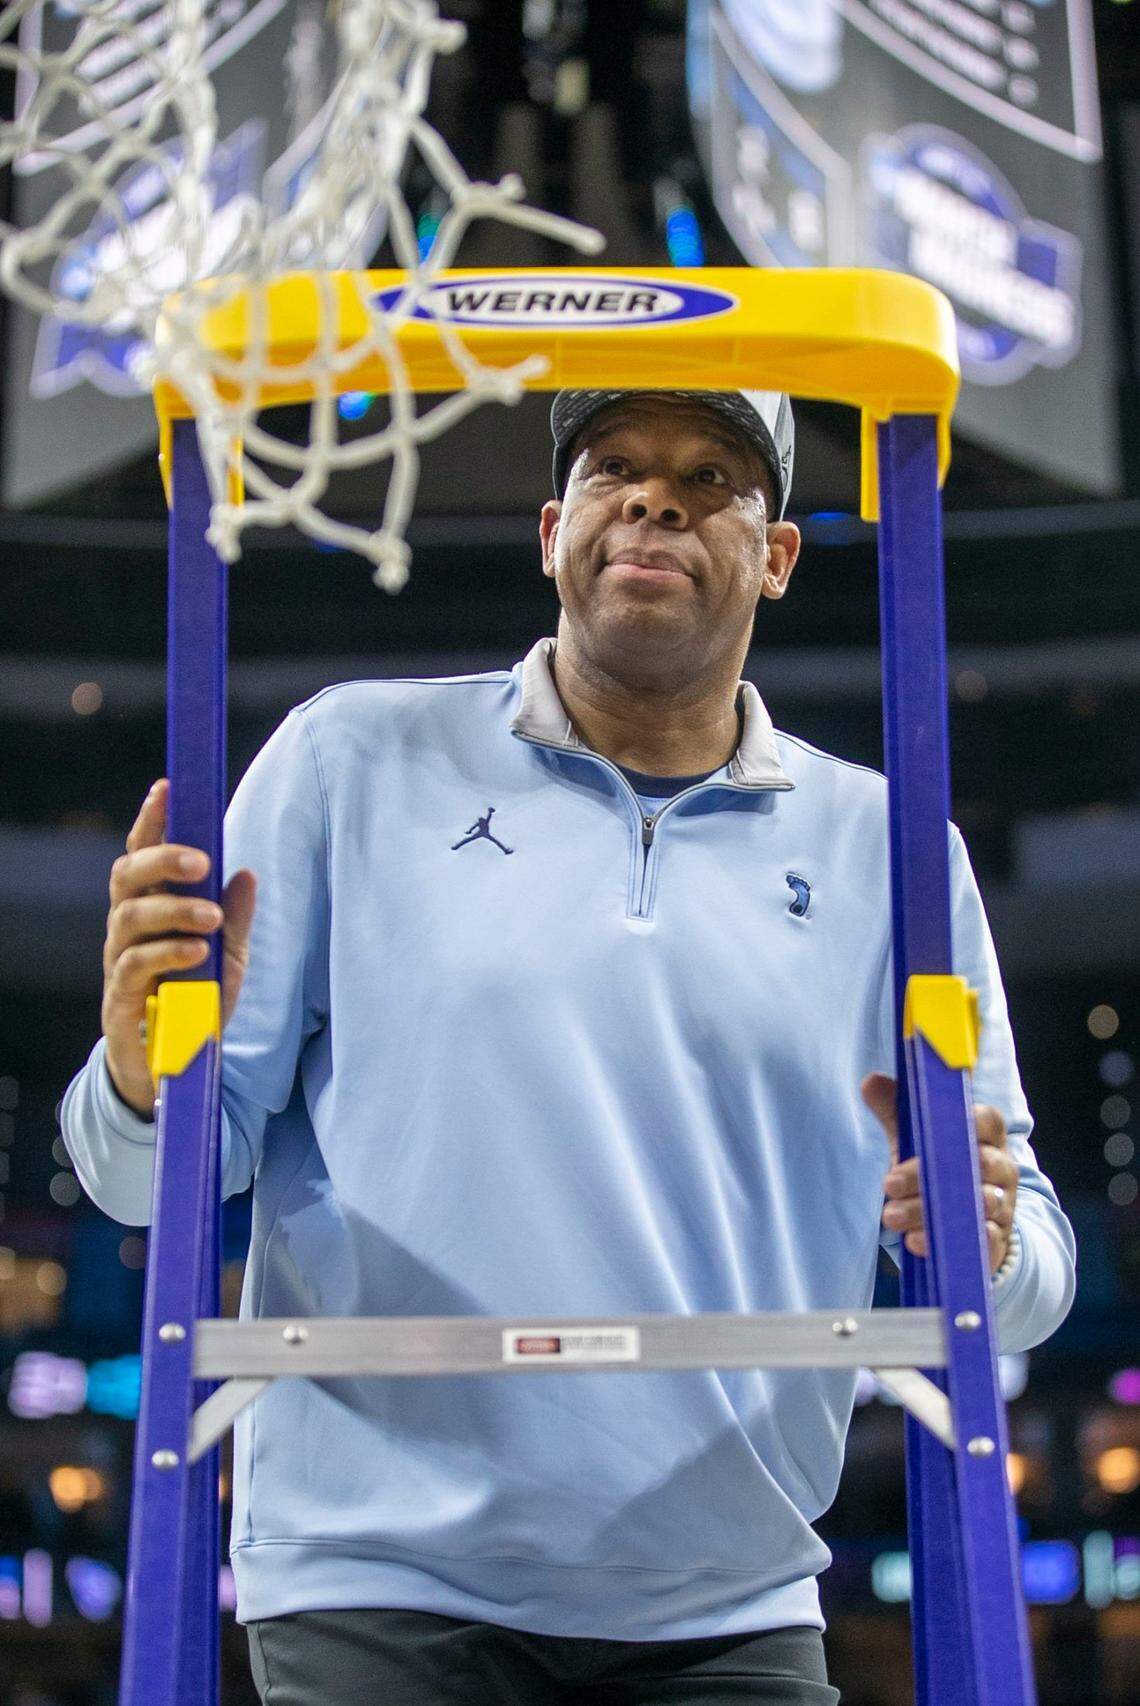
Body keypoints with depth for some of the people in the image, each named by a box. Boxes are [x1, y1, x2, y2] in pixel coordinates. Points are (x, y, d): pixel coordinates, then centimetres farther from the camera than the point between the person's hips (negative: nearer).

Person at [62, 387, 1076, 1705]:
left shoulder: (886, 847, 6)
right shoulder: (353, 759, 2)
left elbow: (1029, 1279, 7)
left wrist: (988, 1242, -15)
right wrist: (144, 1075, -21)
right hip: (378, 1587, -2)